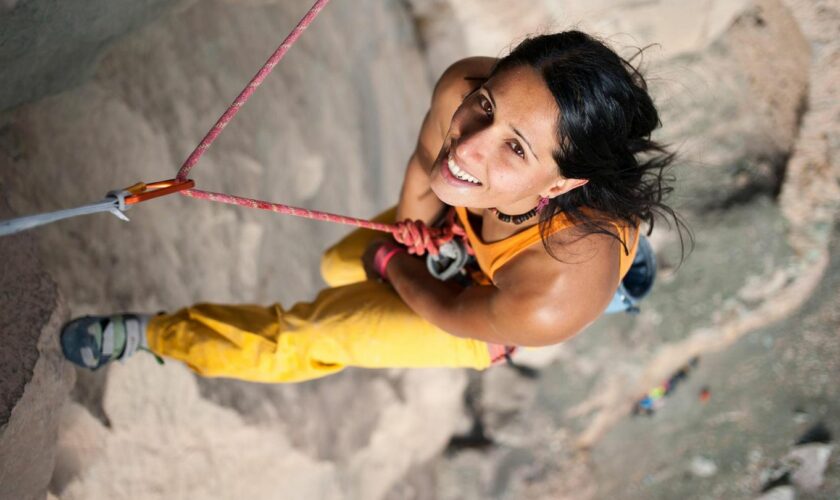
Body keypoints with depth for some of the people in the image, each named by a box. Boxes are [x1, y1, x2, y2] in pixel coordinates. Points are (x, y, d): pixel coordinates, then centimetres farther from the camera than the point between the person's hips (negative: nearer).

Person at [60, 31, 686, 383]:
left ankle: (151, 334, 32)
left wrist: (389, 262, -9)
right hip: (464, 226, 4)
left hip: (490, 309, -4)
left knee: (311, 335, 7)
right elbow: (425, 167, -16)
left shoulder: (548, 304, -50)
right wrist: (409, 229, -2)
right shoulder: (463, 88, -41)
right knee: (338, 267, 27)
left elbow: (454, 312, -25)